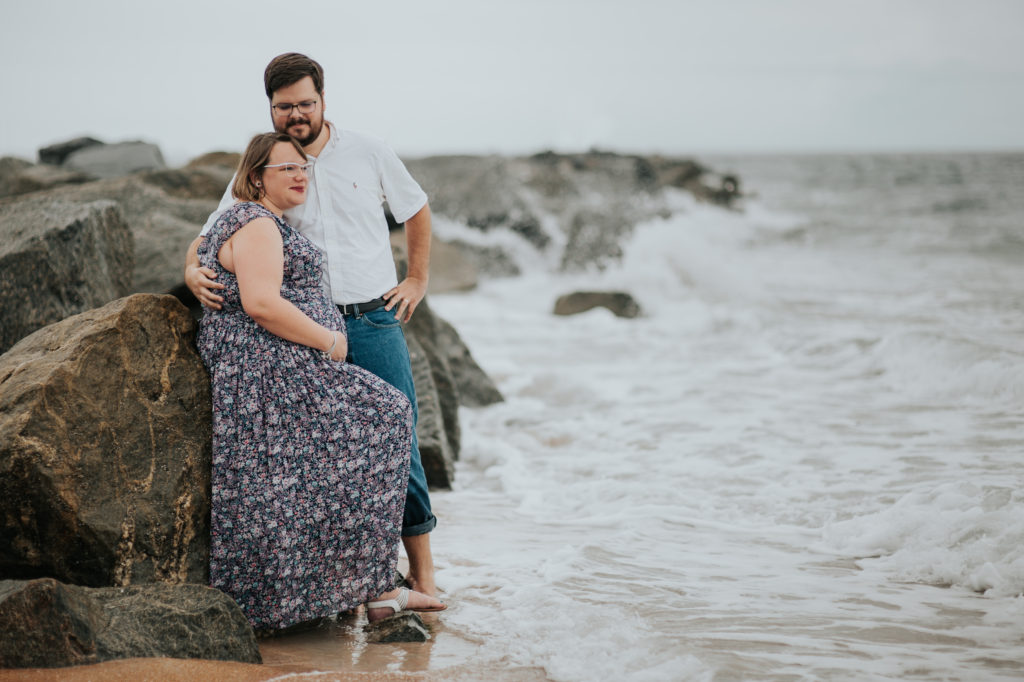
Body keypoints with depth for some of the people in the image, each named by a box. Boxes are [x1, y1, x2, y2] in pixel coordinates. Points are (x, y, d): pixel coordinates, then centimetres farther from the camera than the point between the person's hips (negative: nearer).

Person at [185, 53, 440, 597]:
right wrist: (193, 270, -17)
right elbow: (214, 233, 5)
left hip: (375, 321, -1)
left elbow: (416, 211, 19)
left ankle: (422, 576, 4)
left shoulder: (367, 153, 5)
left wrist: (418, 280, 11)